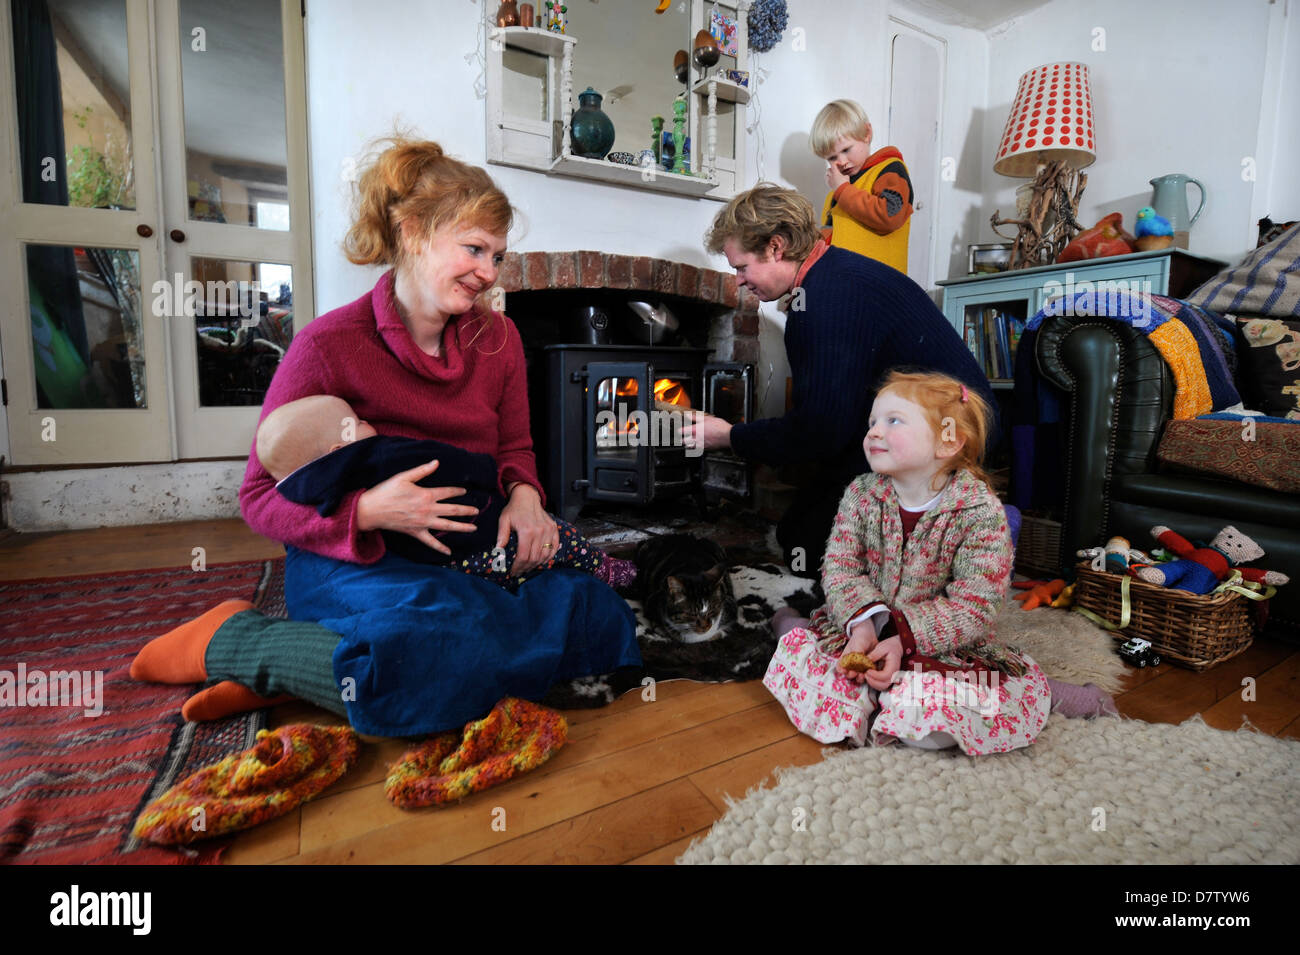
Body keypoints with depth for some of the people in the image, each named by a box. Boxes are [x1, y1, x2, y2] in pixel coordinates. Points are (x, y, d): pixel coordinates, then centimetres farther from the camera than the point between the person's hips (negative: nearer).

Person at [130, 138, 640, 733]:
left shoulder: (497, 338, 5)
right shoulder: (328, 346, -9)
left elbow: (514, 448, 15)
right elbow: (261, 497, -5)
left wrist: (524, 495, -9)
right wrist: (366, 511, -24)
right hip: (345, 562, -6)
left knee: (603, 621, -18)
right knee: (450, 656, -36)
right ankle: (235, 641, -5)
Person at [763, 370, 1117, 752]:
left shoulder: (981, 512, -15)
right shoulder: (860, 495, -4)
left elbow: (973, 608, -17)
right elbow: (840, 568, -8)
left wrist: (904, 639, -29)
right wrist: (863, 623, -27)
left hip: (944, 646, -1)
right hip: (862, 634, 2)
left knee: (929, 724, -26)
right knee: (794, 649, -21)